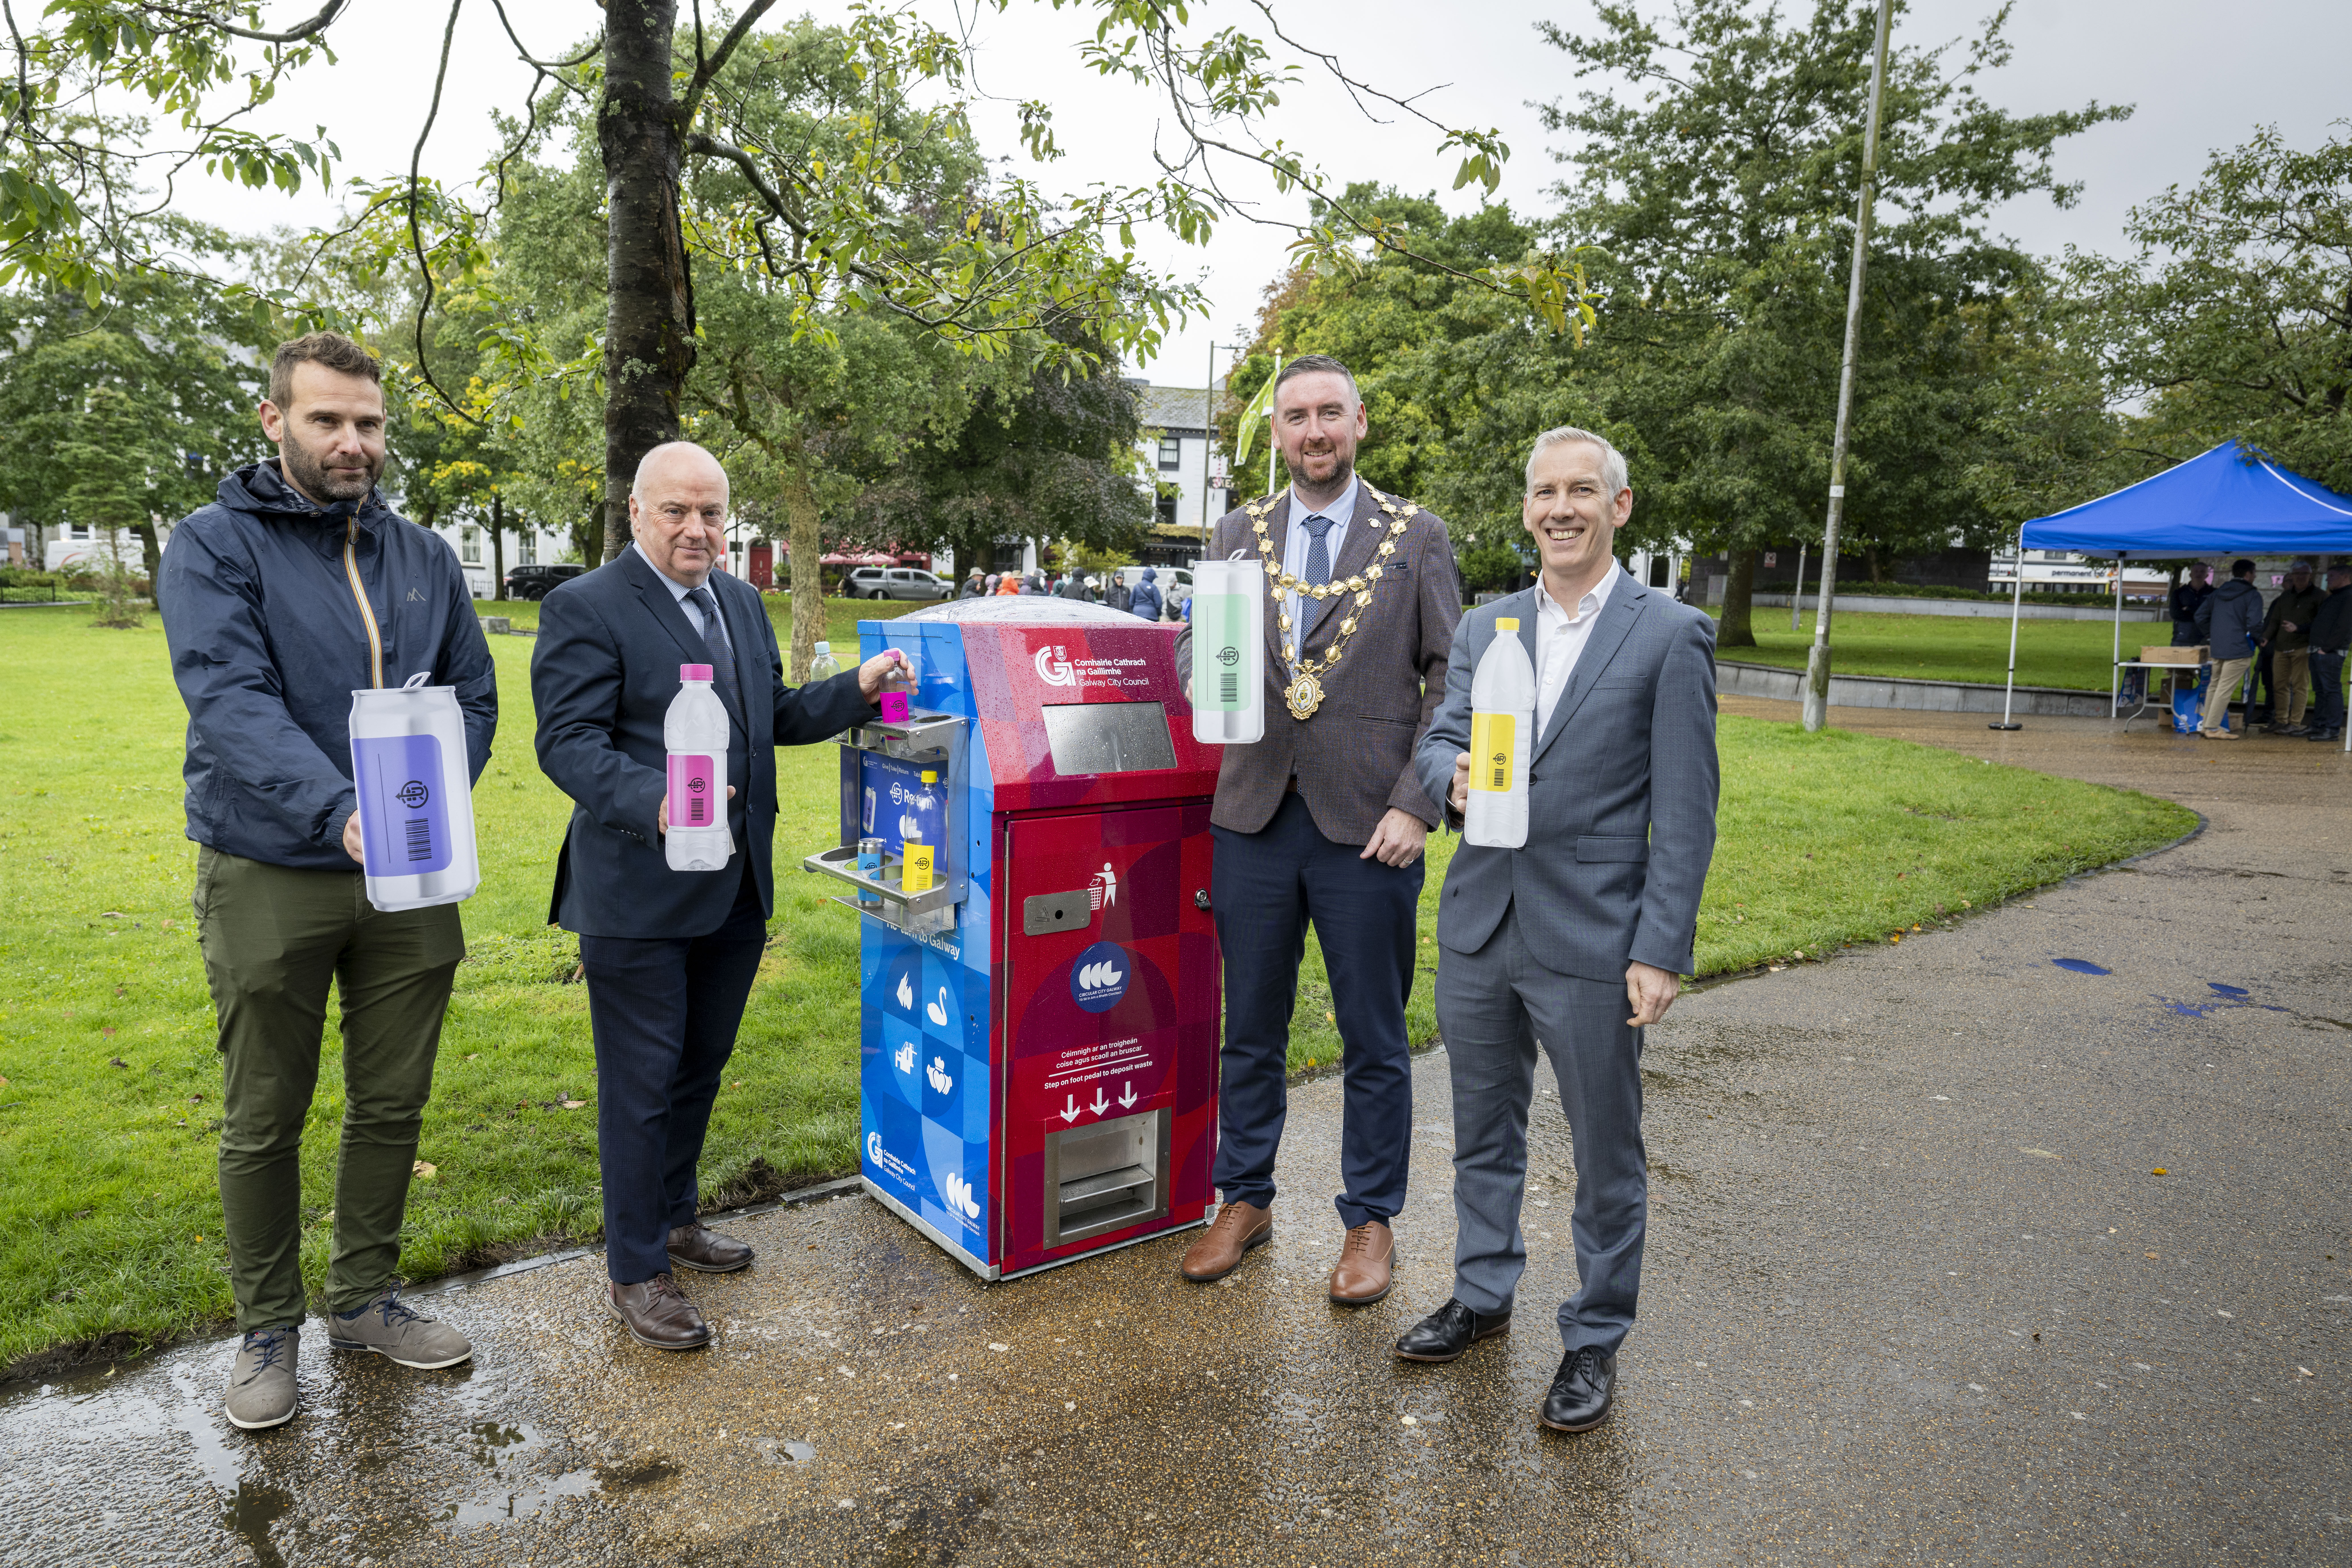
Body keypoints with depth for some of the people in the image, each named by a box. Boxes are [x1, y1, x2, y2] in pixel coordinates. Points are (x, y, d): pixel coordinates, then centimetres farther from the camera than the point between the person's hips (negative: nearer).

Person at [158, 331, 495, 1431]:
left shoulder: (424, 557, 8)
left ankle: (364, 1299, 32)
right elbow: (231, 702, -20)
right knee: (264, 1122, 10)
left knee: (392, 1105, 13)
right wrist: (341, 813, -35)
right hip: (269, 878, -4)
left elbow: (473, 695, 8)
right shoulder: (215, 547, -6)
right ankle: (268, 1327, 28)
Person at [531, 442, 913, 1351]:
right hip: (638, 893, -7)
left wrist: (858, 690, 3)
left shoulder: (742, 603, 12)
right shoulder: (584, 609, -11)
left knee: (700, 1069, 21)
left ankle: (674, 1218, 42)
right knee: (640, 1085, 4)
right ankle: (635, 1275, 20)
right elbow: (568, 744, -18)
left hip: (736, 889, 7)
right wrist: (654, 802, -35)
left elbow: (775, 717, 18)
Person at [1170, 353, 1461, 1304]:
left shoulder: (1417, 538, 2)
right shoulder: (1237, 535, 10)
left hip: (1365, 828, -2)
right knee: (1250, 1030, 14)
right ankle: (1246, 1200, 32)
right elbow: (1195, 652, 9)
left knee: (1374, 1042, 10)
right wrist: (1177, 646, -15)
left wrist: (1416, 804, -10)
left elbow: (1453, 683, -1)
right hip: (1253, 818, 3)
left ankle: (1370, 1223, 27)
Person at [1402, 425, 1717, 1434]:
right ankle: (1483, 1293, 40)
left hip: (1590, 939, -4)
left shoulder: (1670, 636, -5)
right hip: (1478, 930, 5)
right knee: (1483, 1132, 20)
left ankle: (1595, 1338, 29)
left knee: (1606, 1154, 9)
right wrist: (1456, 776, -20)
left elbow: (1685, 813, -8)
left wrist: (1662, 951, -13)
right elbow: (1439, 739, 5)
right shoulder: (1483, 629, 9)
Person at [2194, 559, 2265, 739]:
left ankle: (2207, 725, 19)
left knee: (2214, 686, 16)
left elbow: (2201, 615, 13)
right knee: (2225, 690, -6)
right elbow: (2254, 623, -18)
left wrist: (2210, 636, 20)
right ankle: (2213, 728, -6)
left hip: (2217, 649, 7)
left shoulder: (2218, 593, 12)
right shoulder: (2253, 595, -8)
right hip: (2239, 650, -7)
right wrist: (2257, 637, 1)